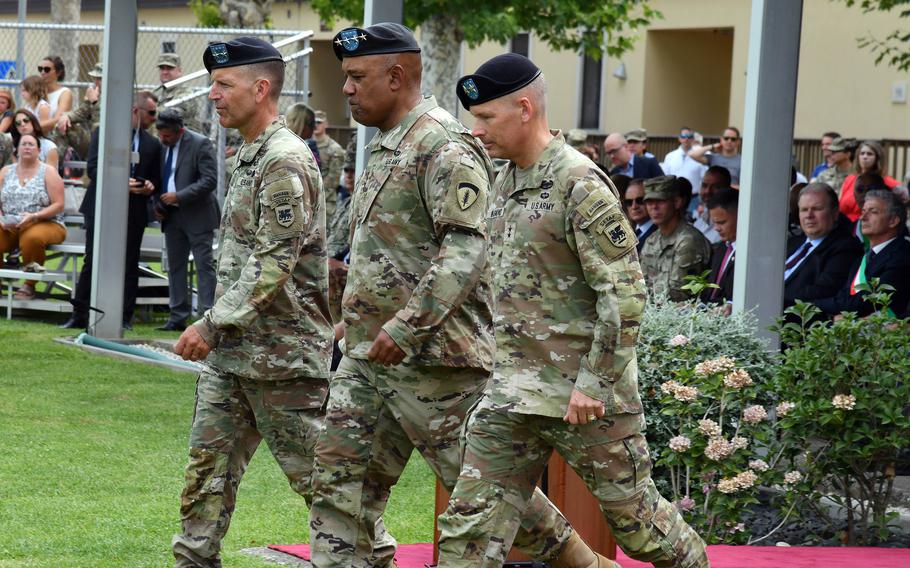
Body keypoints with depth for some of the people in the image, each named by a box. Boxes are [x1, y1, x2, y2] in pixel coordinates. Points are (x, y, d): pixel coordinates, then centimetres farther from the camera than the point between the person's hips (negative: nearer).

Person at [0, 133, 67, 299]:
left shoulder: (48, 172, 2)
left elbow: (58, 205, -5)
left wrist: (34, 216, -18)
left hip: (45, 224, -4)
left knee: (32, 238, -39)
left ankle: (29, 285, -23)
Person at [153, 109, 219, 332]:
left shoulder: (200, 144, -12)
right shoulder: (161, 146, 7)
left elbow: (210, 180, -17)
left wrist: (179, 197, -21)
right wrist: (157, 204, 3)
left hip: (197, 215, -7)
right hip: (172, 216, 7)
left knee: (204, 266, -5)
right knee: (175, 267, 8)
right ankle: (178, 317, 13)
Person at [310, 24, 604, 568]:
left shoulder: (444, 147, -15)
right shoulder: (387, 146, 17)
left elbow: (465, 250, -24)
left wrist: (405, 328, -27)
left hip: (431, 356, -10)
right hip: (369, 353, 10)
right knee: (340, 478, 4)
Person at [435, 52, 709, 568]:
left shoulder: (580, 185, -14)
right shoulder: (506, 184, 13)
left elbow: (626, 293, -18)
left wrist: (594, 384, -20)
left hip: (586, 394, -8)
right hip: (511, 394, 8)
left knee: (634, 515, 6)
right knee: (470, 525, -1)